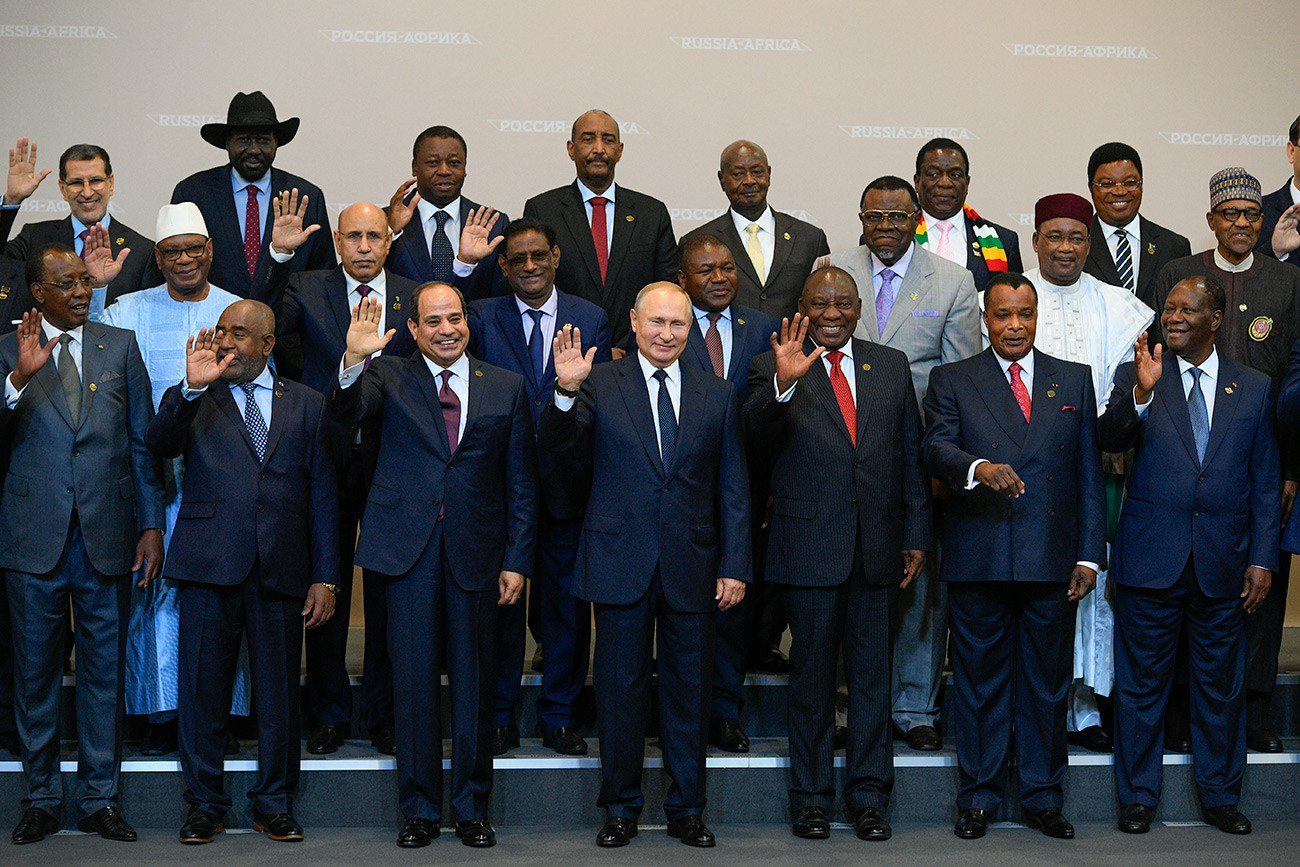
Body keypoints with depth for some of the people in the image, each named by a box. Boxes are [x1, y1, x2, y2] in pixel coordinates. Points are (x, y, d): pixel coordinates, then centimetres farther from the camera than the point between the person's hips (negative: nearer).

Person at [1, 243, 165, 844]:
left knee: (104, 668, 7)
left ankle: (99, 798, 17)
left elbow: (143, 441, 8)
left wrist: (151, 524, 4)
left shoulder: (121, 346, 8)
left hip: (107, 535, 1)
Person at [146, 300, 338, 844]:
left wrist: (324, 578, 4)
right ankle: (204, 804, 16)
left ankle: (274, 804, 18)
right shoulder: (194, 400, 11)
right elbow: (159, 444, -9)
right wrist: (191, 388, -22)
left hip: (281, 570, 1)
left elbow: (322, 494, 10)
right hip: (209, 566, -1)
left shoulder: (306, 405, 13)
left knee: (279, 691, 6)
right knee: (203, 688, 4)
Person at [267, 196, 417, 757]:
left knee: (387, 594, 8)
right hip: (326, 459, 0)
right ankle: (329, 715, 21)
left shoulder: (416, 298, 6)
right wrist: (280, 254, -28)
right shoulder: (306, 289, 1)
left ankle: (383, 714, 21)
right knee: (326, 591, 8)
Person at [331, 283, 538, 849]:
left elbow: (521, 483, 8)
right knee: (414, 681, 3)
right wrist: (354, 360, -32)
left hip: (476, 550, 1)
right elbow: (346, 413, -14)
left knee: (474, 681, 7)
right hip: (409, 548, -1)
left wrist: (517, 561, 3)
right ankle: (420, 809, 16)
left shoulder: (505, 388, 8)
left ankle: (473, 809, 19)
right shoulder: (389, 377, 6)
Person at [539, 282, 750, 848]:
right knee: (620, 687, 6)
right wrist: (566, 391, -31)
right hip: (621, 562, -2)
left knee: (689, 689, 9)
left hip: (693, 567, 2)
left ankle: (686, 809, 21)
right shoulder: (600, 385, 1)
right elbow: (553, 442, -12)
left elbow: (733, 488, 7)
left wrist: (734, 566, 1)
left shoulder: (717, 395, 7)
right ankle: (621, 807, 19)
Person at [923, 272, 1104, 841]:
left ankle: (1042, 798, 20)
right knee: (980, 682, 5)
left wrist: (1089, 554, 3)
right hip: (978, 558, -1)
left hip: (1053, 559, 2)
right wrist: (977, 467, -30)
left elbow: (1088, 473, 9)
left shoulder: (1075, 381, 12)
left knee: (1047, 682, 8)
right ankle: (979, 798, 16)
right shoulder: (952, 381, 7)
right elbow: (936, 450, -9)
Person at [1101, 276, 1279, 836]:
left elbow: (1265, 484, 7)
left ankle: (1220, 796, 26)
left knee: (1220, 686, 11)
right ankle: (1138, 798, 18)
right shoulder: (1137, 377, 2)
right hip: (1151, 559, -1)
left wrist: (1262, 559, 1)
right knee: (1142, 684, 6)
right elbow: (1109, 440, -14)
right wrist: (1141, 393, -31)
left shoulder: (1254, 388, 7)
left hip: (1222, 565, 2)